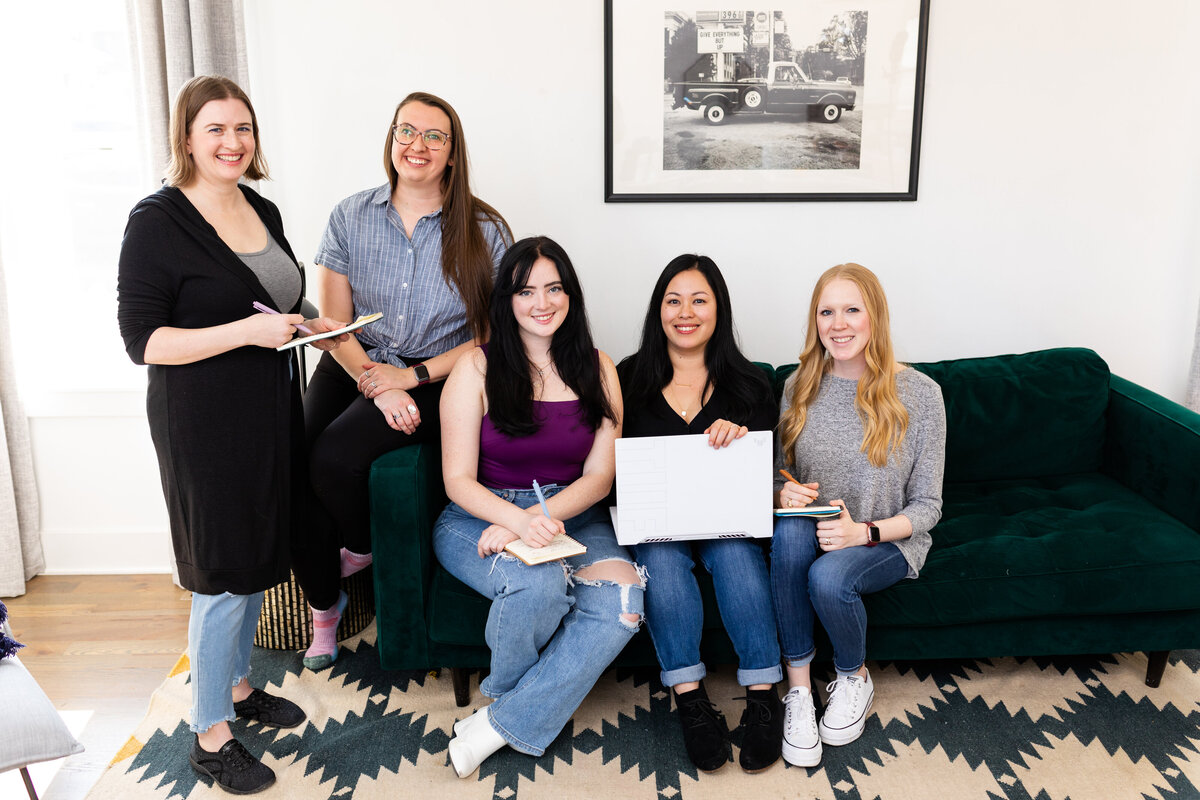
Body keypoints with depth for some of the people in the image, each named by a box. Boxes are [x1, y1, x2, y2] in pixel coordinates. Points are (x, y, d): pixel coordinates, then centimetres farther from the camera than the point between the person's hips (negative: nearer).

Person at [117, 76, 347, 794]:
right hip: (204, 424, -8)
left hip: (271, 414, 8)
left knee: (258, 560, 19)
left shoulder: (264, 212, 10)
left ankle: (238, 686, 39)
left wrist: (312, 325, 2)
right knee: (223, 579, 0)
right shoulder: (158, 221, -13)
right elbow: (142, 340, -16)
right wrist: (247, 331, -24)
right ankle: (210, 735, 18)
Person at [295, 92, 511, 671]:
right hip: (353, 365, 3)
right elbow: (334, 323, 2)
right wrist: (374, 383, -14)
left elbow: (493, 337, -3)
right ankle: (323, 605, 8)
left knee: (333, 458, -26)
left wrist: (412, 377, -13)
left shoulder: (484, 232, -2)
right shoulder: (350, 217, 5)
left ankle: (362, 548, 10)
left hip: (436, 378, -3)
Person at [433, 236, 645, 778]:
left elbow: (599, 476, 1)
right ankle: (507, 688, 1)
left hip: (572, 516, 3)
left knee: (621, 601, -27)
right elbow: (458, 480, -6)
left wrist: (539, 517, -18)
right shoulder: (476, 368, -2)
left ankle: (504, 723, -13)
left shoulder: (597, 369, 7)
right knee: (539, 585, -35)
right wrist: (517, 521, -26)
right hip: (482, 516, -3)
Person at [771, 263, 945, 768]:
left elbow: (927, 506, -5)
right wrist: (784, 494, -14)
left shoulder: (918, 394, -8)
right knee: (790, 530, -33)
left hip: (888, 541, -2)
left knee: (828, 576, -34)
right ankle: (798, 689, -20)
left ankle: (855, 678, 2)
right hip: (812, 533, 3)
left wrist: (865, 532, -22)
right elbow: (780, 476, 11)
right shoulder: (800, 387, 2)